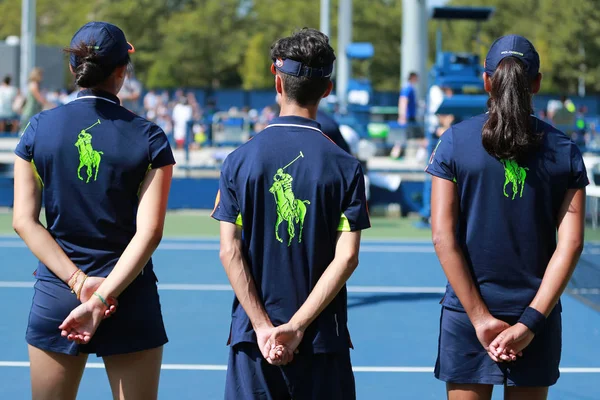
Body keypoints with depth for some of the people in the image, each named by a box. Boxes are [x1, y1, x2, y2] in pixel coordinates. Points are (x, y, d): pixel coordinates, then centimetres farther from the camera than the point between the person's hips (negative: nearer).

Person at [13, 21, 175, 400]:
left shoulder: (39, 128, 0)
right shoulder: (149, 138, -5)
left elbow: (24, 220, -4)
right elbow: (149, 232, -13)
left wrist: (79, 281, -10)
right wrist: (102, 297, -16)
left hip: (55, 296, 1)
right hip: (131, 298, -1)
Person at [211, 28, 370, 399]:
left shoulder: (239, 160, -3)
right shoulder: (345, 166, -4)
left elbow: (230, 251, -7)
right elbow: (346, 257, -11)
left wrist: (264, 326, -8)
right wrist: (297, 326, -11)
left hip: (253, 335, 1)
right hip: (323, 337, 0)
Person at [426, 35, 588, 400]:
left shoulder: (455, 141, -4)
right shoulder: (564, 150, 0)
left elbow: (443, 237, -9)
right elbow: (571, 243, -7)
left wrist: (480, 316, -8)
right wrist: (529, 322, -9)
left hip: (467, 314, -1)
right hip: (537, 313, 1)